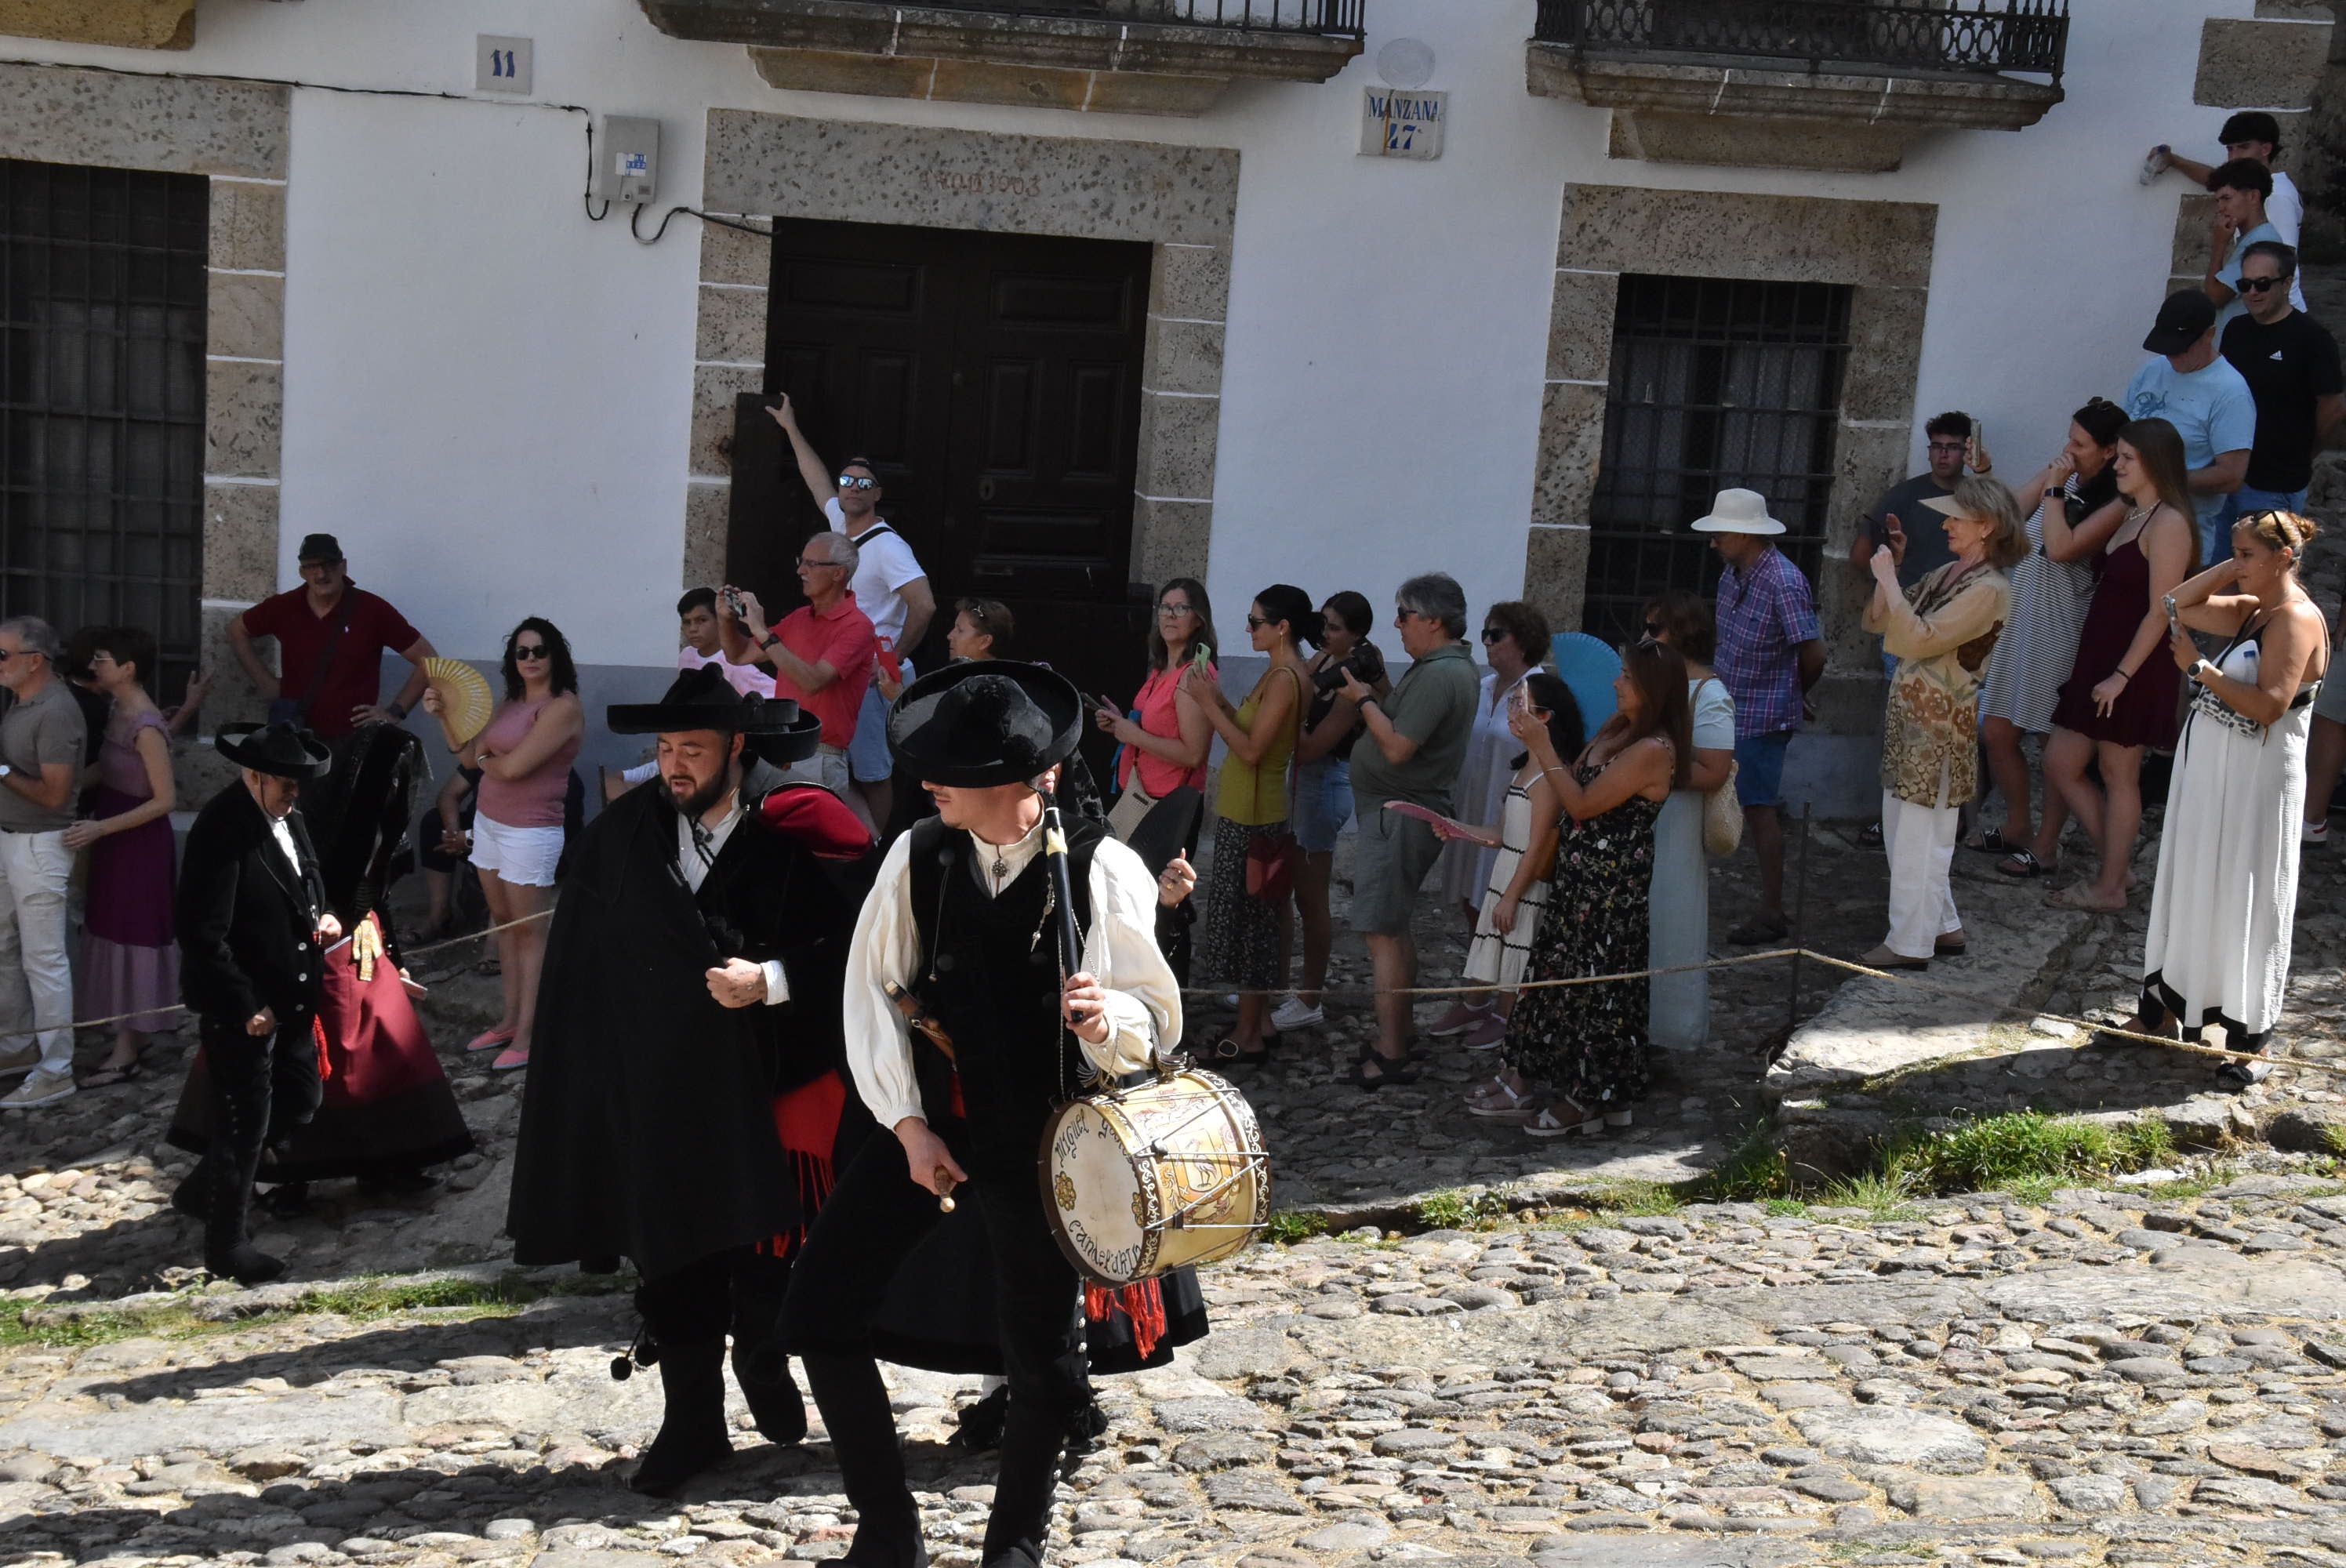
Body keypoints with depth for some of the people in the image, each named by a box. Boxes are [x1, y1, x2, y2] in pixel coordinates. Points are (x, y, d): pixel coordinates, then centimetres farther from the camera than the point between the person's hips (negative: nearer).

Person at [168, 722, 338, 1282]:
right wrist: (246, 1007, -22)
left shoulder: (287, 814, 3)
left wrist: (321, 915, 1)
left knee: (298, 1101, 20)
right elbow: (203, 936, -25)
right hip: (243, 1009, -9)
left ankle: (202, 1190, 38)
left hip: (291, 999, 9)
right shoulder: (222, 831, -24)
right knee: (246, 1125, 4)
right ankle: (225, 1242, 23)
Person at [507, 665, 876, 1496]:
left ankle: (764, 1367, 36)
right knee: (673, 1256, 6)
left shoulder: (800, 827, -9)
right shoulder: (624, 832, 3)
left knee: (768, 1253, 7)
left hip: (770, 1082, -3)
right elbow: (586, 961, 12)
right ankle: (690, 1422, 18)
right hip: (661, 1091, 3)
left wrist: (773, 979, -20)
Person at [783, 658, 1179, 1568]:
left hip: (1043, 1141, -3)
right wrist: (906, 1124, -8)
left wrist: (1112, 1021, -33)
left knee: (1039, 1349, 8)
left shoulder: (1102, 870, -14)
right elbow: (873, 992, -2)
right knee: (819, 1310, 0)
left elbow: (1155, 1016, -9)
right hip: (927, 1121, 3)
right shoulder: (917, 857, -6)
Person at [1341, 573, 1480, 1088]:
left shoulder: (1440, 676, -20)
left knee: (1382, 931, -10)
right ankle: (1396, 1039, 25)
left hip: (1400, 812, -11)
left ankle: (1390, 1055, -9)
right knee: (1394, 928, 17)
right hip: (1403, 809, 11)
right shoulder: (1452, 665, 15)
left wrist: (1364, 700, -12)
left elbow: (1397, 747, -24)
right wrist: (1374, 695, 5)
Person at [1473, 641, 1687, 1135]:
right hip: (1578, 874, 10)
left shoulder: (1653, 750, -21)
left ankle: (1589, 1100, 15)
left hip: (1611, 888, -10)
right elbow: (1577, 779, 9)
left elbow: (1583, 803, -21)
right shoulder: (1619, 729, 9)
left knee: (1595, 984, 2)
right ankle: (1522, 1080, 25)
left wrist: (1542, 747, -18)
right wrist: (1538, 744, -1)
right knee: (1552, 972, 15)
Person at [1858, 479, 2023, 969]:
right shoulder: (1949, 574, 11)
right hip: (1908, 709, 9)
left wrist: (1888, 578, -19)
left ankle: (1910, 944, 5)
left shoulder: (1990, 589, -15)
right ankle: (1944, 927, 27)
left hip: (1939, 720, -9)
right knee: (1902, 830, 16)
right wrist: (1885, 576, -2)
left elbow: (1921, 638, -25)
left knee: (1917, 836, -3)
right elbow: (1877, 622, 14)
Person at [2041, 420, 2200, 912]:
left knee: (2118, 776, 1)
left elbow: (2160, 612, -19)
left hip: (2135, 670, -9)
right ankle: (2117, 866, 21)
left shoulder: (2169, 524, -16)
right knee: (2060, 766, 11)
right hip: (2098, 662, 10)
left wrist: (2122, 675, -19)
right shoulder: (2128, 515, 13)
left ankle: (2110, 887, 13)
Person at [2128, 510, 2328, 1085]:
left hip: (2254, 781, -9)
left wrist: (2200, 668, -20)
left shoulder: (2296, 618, -16)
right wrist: (2233, 567, 5)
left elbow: (2269, 705, -24)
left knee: (2243, 902, -2)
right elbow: (2184, 606, 14)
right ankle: (2164, 1009, 26)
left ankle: (2250, 1038, 7)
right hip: (2210, 769, 9)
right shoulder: (2249, 609, 9)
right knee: (2190, 889, 15)